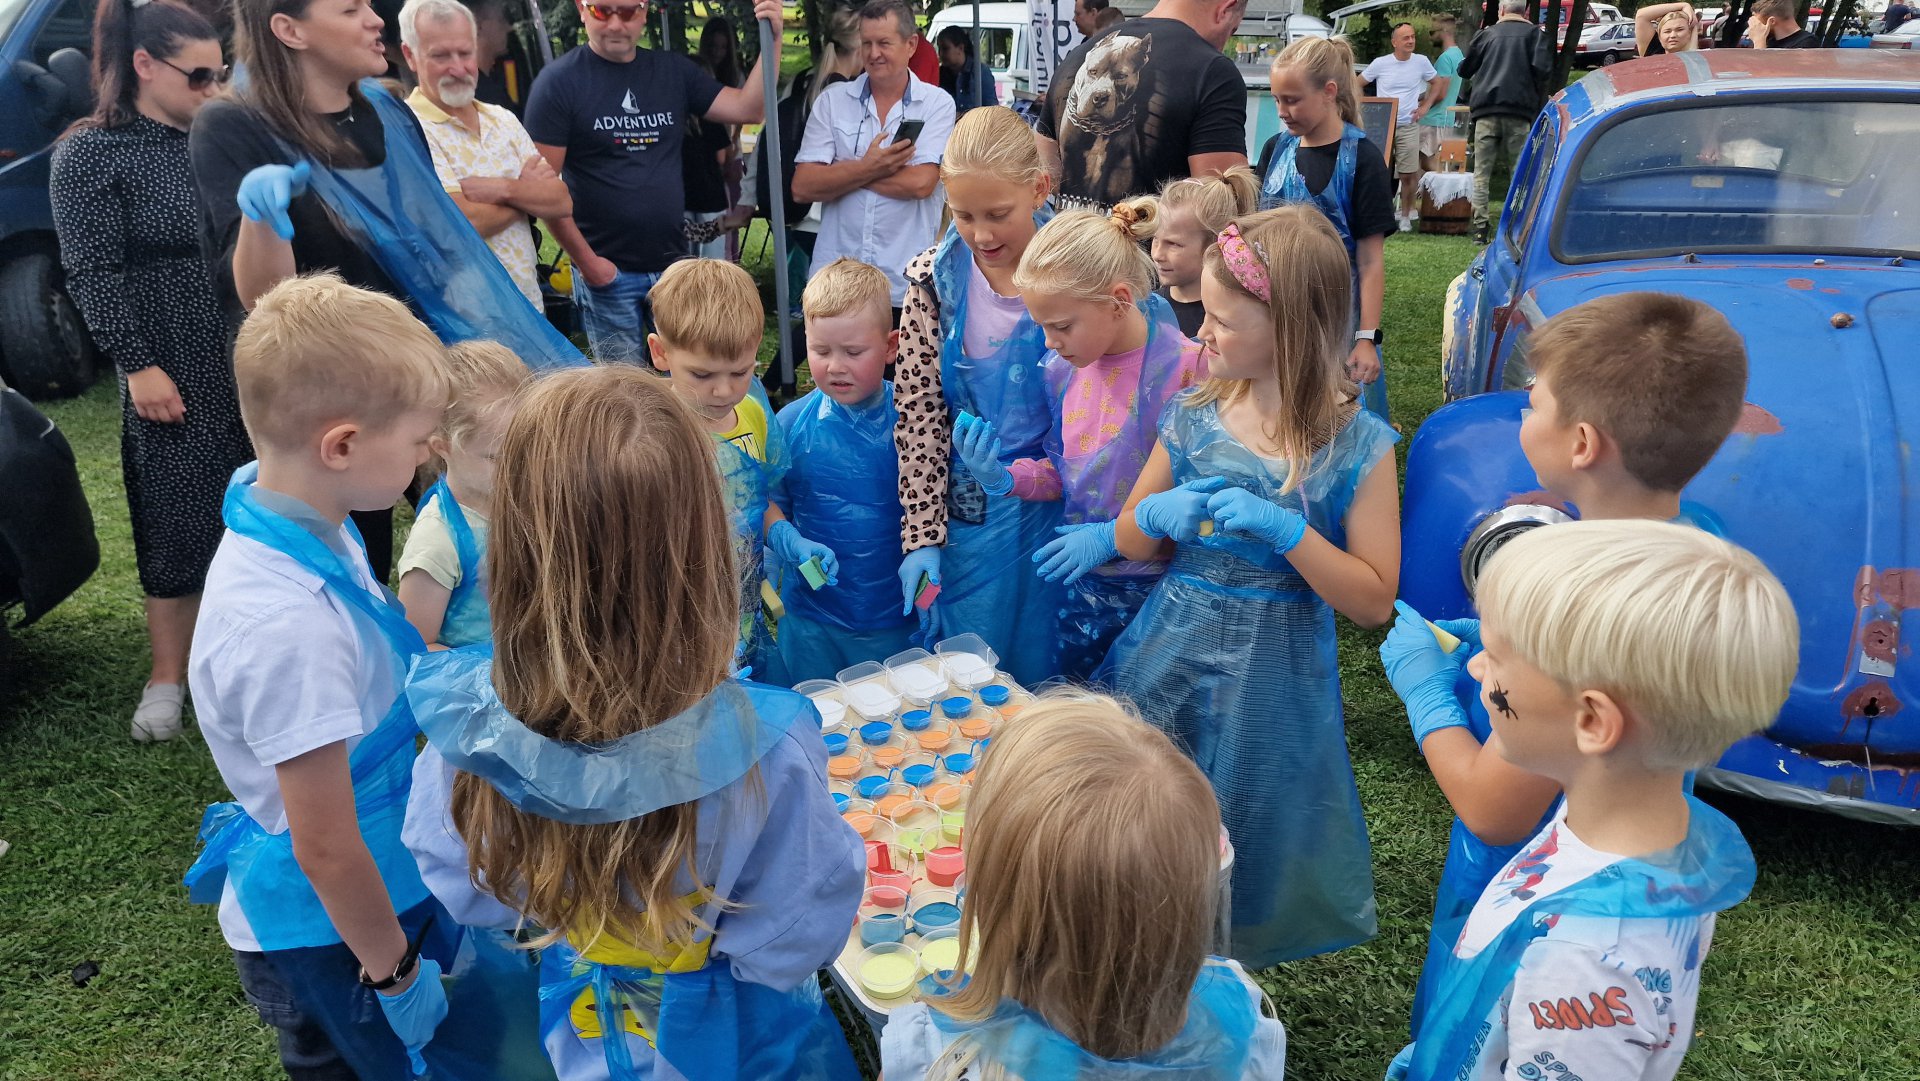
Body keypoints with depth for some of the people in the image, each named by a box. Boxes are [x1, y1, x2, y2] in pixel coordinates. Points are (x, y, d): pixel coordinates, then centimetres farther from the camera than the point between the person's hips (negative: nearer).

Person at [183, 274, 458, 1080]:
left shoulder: (304, 527, -9)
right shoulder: (289, 625, -36)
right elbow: (326, 849, -26)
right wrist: (393, 970, -11)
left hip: (379, 881, 8)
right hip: (329, 931, -8)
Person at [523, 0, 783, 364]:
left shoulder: (673, 71, 7)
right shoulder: (559, 81, -5)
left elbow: (748, 109, 0)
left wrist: (771, 40, -12)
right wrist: (586, 261, -12)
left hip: (674, 262, 4)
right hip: (606, 272, -3)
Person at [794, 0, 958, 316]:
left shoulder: (936, 103, 0)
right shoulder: (832, 100, 5)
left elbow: (921, 183, -15)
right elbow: (802, 187, -2)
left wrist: (843, 171, -6)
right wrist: (870, 167, -14)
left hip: (906, 285, -2)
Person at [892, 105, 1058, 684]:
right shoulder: (935, 281, -4)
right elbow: (918, 414, -5)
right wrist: (922, 535, -9)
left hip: (1061, 506, -1)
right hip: (967, 511, 1)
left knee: (1042, 676, 12)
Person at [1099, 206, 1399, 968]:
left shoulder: (1357, 447, -11)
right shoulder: (1195, 417, 0)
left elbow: (1374, 602, -11)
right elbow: (1131, 543, 10)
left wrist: (1285, 530, -23)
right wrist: (1156, 513, -13)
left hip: (1269, 680, -3)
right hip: (1167, 658, 4)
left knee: (1236, 872, 10)